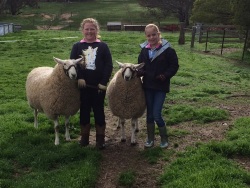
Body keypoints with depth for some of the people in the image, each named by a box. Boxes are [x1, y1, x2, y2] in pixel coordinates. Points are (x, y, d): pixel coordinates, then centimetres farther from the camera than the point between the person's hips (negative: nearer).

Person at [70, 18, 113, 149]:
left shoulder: (103, 46, 1)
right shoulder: (77, 46, 5)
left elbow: (109, 65, -4)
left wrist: (104, 82, -13)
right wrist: (79, 78, -17)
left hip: (99, 85, -1)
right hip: (83, 85, 2)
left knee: (99, 111, 6)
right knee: (84, 111, 11)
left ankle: (100, 138, 17)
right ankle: (84, 137, 24)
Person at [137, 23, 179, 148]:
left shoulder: (167, 50, -10)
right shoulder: (144, 50, 3)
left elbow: (174, 66, -6)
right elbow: (140, 65, 13)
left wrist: (165, 76, -20)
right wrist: (140, 72, -9)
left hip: (161, 87, -4)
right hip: (147, 86, 5)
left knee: (156, 115, -6)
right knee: (149, 114, 13)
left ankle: (164, 138, 16)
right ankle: (150, 139, 27)